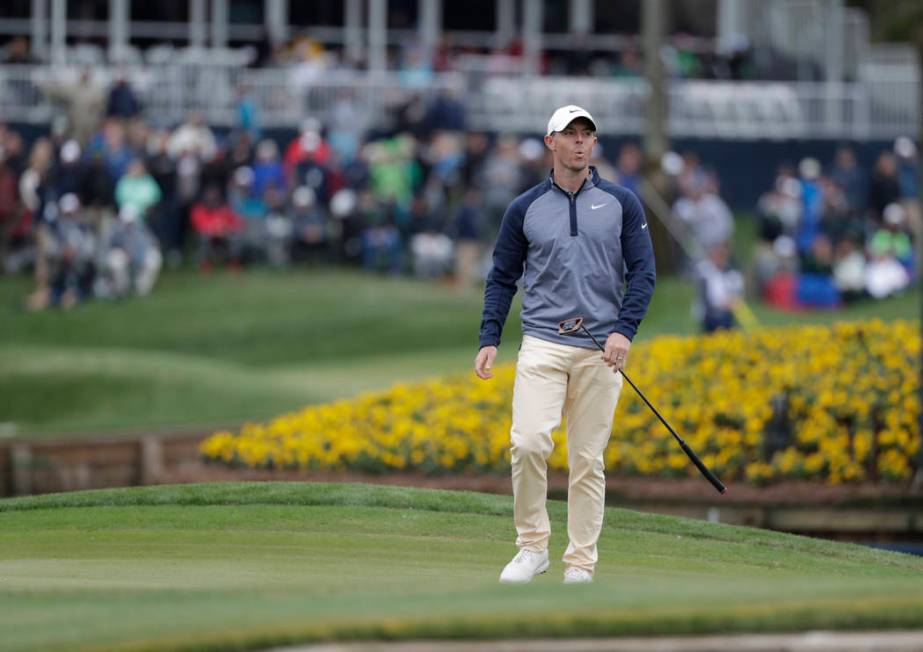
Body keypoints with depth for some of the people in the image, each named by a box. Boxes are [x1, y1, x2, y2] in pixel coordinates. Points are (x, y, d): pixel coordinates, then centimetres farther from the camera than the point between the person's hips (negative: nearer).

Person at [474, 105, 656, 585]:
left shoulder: (621, 204, 6)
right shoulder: (525, 208, 8)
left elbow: (642, 271, 3)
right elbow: (502, 278, 11)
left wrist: (625, 329, -10)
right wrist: (489, 339, 1)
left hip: (601, 349, 0)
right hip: (542, 344, 0)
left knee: (588, 460, 1)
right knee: (528, 441, -18)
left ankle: (581, 564, 7)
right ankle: (532, 545, -3)